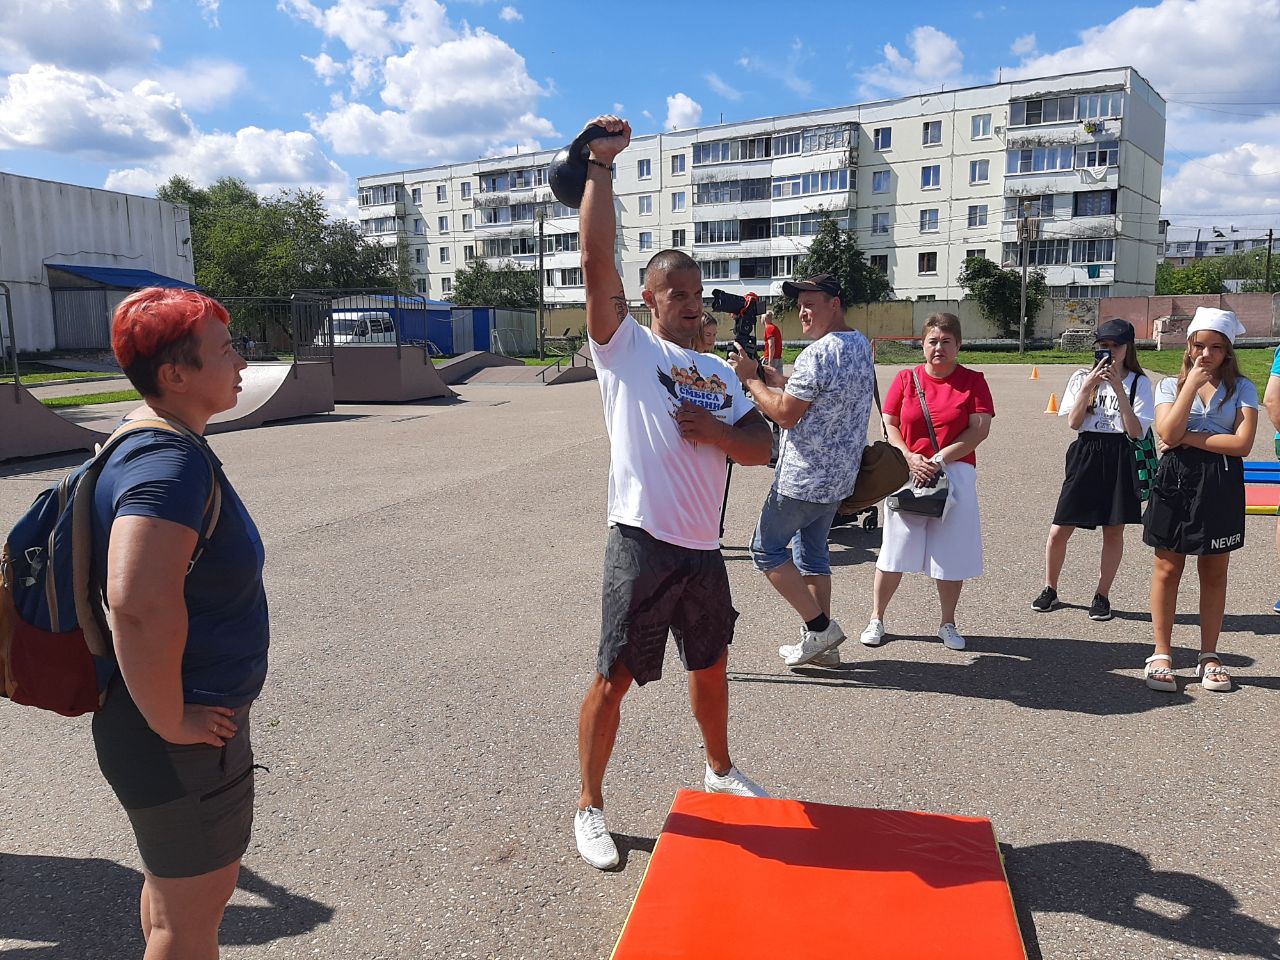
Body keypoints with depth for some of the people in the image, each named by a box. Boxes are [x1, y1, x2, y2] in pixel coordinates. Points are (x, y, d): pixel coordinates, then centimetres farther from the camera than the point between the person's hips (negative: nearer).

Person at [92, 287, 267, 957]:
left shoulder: (155, 443, 7)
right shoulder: (171, 462, -26)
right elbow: (141, 604, -40)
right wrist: (171, 722, -27)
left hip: (195, 713, 9)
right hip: (184, 745, -9)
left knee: (174, 888, 27)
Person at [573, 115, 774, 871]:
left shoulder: (720, 372, 14)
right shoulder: (626, 348, -3)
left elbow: (762, 449, 10)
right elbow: (597, 261, -15)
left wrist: (719, 433, -10)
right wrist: (600, 166, -14)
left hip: (704, 548, 6)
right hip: (643, 545, -6)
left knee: (711, 666, 22)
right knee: (614, 679, 3)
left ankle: (720, 770, 45)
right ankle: (590, 807, 20)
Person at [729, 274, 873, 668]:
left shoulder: (818, 353, -21)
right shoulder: (861, 345, 11)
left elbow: (785, 414, -19)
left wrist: (751, 378, -7)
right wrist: (780, 381, 9)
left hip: (803, 478, -9)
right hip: (839, 476, 9)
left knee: (766, 549, 4)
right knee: (812, 551, 17)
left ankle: (819, 626, 2)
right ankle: (823, 645, 19)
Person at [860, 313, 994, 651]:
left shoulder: (973, 381, 2)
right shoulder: (906, 379, 5)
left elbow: (980, 429, -7)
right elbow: (890, 425, 4)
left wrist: (940, 459, -15)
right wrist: (910, 459, -12)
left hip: (956, 474, 0)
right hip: (908, 474, 1)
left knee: (952, 553, 5)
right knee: (895, 549, 4)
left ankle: (947, 624, 21)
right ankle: (876, 618, 16)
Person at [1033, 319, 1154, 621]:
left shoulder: (1138, 382, 0)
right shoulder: (1082, 378, 4)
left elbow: (1136, 431, -10)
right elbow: (1073, 422, -6)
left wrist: (1118, 388, -16)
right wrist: (1088, 386, -16)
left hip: (1120, 458, -1)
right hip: (1085, 454, 1)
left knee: (1114, 530, 7)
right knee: (1058, 531, 1)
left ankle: (1102, 595, 22)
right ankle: (1050, 590, 21)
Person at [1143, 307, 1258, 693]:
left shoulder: (1242, 388, 2)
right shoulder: (1170, 385, 3)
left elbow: (1242, 444, -10)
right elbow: (1168, 434, -13)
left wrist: (1189, 438, -11)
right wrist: (1192, 383, -13)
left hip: (1221, 485, 0)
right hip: (1176, 481, 0)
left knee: (1214, 572, 9)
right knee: (1167, 569, 3)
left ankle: (1209, 656, 20)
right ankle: (1161, 654, 12)